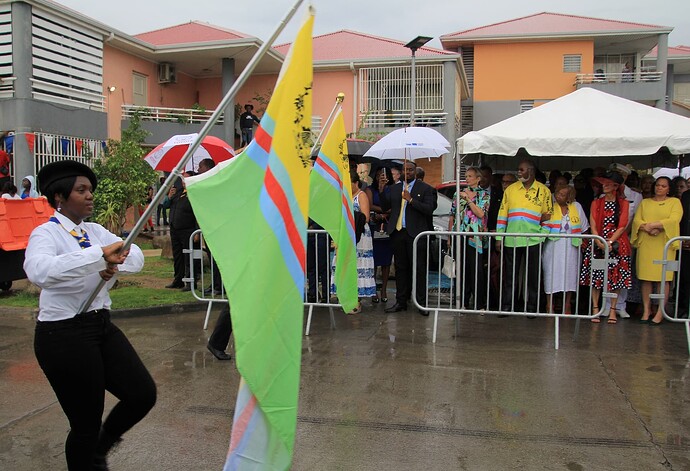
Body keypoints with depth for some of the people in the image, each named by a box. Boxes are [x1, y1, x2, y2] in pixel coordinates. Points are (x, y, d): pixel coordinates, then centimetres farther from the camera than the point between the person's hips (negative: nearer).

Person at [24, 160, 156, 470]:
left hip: (101, 326, 7)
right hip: (64, 334, -7)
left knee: (143, 394, 4)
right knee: (86, 423, 4)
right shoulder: (47, 233, -11)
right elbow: (39, 271, -33)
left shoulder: (95, 231, 10)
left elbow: (137, 257, 2)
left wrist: (113, 263, -19)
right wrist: (99, 254, -39)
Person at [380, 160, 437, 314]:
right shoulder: (394, 188, 15)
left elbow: (429, 209, -11)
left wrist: (411, 200, -17)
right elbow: (384, 207, 8)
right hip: (398, 232, 4)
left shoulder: (425, 188, 1)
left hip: (416, 233, -4)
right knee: (400, 268, 11)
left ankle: (421, 303, 9)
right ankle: (401, 302, 19)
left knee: (419, 269, 0)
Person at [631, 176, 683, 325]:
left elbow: (674, 220, -7)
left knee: (664, 278, -5)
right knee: (645, 277, 0)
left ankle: (660, 312, 0)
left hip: (664, 244, -2)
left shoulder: (675, 202, 10)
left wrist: (653, 225, -14)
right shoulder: (645, 202, 18)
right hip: (646, 244, 2)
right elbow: (637, 220, 5)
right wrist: (649, 229, -13)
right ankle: (646, 310, 6)